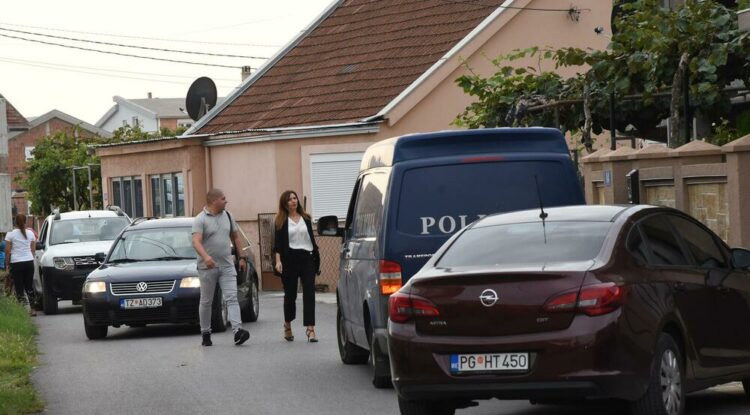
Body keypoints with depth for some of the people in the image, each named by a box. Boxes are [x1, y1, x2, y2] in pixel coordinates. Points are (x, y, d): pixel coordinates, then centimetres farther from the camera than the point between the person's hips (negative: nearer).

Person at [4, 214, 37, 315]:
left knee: (19, 288, 0)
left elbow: (8, 250, -6)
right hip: (29, 261, 4)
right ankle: (32, 308, 9)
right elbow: (33, 249, 10)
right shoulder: (30, 233, 6)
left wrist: (7, 263, 2)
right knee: (29, 287, 11)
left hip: (16, 263, -3)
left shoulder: (10, 234, -5)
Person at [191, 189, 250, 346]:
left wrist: (241, 257, 15)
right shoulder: (201, 219, -8)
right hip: (207, 267, -4)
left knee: (232, 298, -10)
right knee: (206, 302, 7)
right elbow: (196, 241, -20)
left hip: (227, 266, 4)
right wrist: (205, 256, -37)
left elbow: (235, 237, 20)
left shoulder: (227, 216, 10)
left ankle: (237, 330, -20)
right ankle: (206, 333, 18)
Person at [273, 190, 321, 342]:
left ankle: (310, 328, -12)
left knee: (309, 293, -9)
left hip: (307, 258, 2)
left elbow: (312, 239, 14)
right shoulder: (281, 221, 3)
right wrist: (278, 261, -14)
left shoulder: (306, 218, 12)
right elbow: (277, 243, -2)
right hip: (290, 260, -2)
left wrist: (316, 259, 11)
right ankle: (287, 325, 28)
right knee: (290, 293, 6)